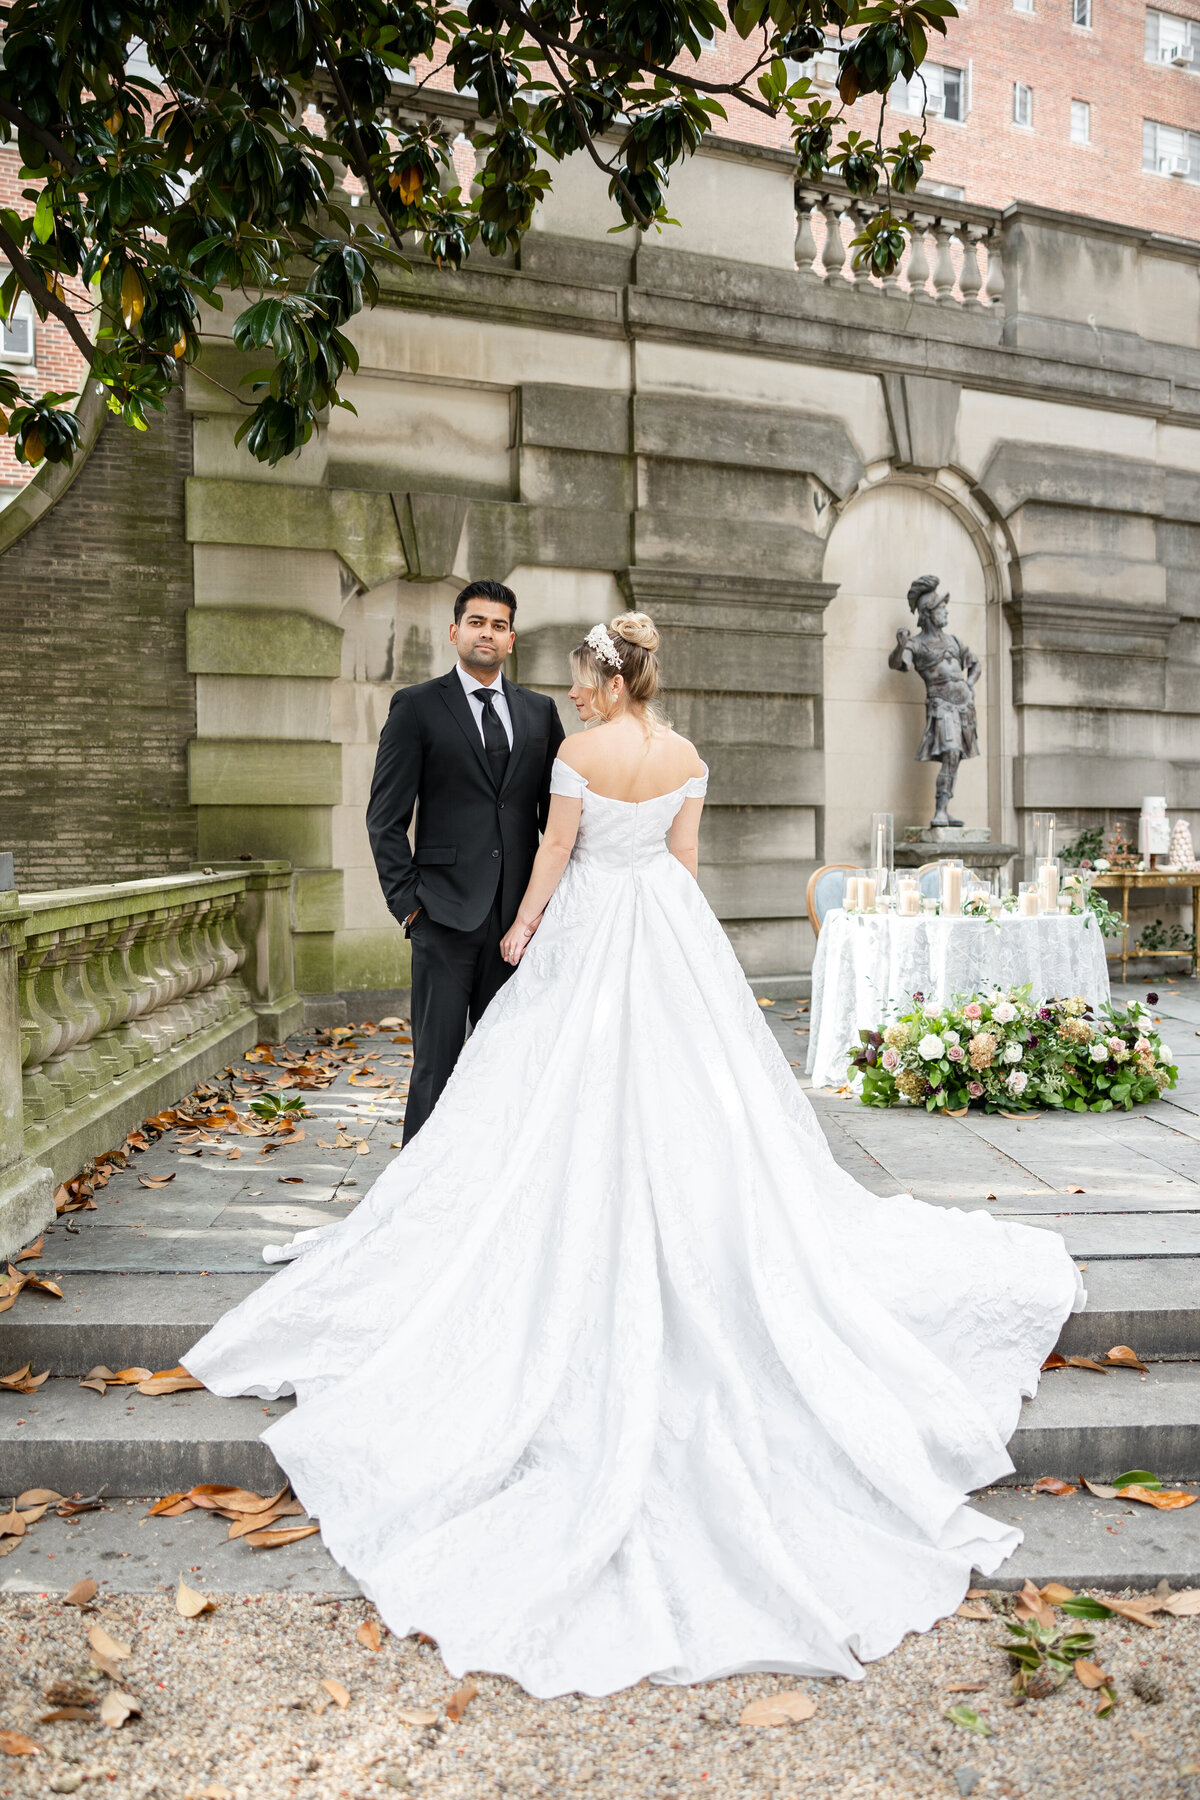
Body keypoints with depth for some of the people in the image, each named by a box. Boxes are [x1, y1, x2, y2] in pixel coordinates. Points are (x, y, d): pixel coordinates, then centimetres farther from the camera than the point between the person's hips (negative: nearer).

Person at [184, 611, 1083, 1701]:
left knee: (580, 1090, 4)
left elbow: (557, 850, -6)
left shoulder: (584, 750, -12)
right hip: (672, 929, 5)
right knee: (681, 1087, 10)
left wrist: (524, 926, 7)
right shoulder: (686, 755, 3)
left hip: (591, 924, -5)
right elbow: (684, 857, 8)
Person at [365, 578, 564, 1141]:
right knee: (437, 1061, 0)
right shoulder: (416, 706, 2)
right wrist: (406, 900, -7)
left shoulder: (540, 711, 13)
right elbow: (385, 817, -1)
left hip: (518, 914, 4)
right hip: (447, 912, -3)